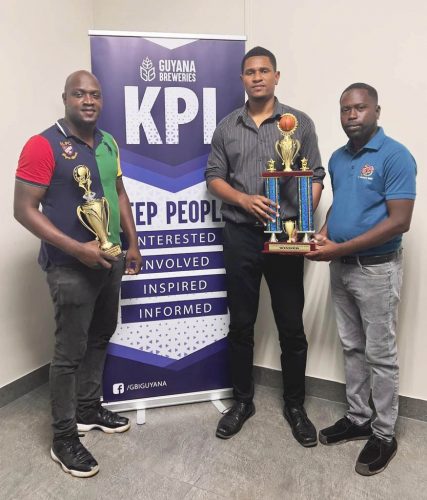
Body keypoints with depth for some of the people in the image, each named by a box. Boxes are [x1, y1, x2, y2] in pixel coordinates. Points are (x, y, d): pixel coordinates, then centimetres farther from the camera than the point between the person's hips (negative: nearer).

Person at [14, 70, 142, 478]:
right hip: (70, 267, -7)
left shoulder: (109, 143, 9)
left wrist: (132, 243, 13)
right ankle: (64, 439, 21)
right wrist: (77, 248, -22)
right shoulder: (43, 146, -13)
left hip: (110, 260, 7)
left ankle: (89, 409, 39)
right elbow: (24, 209, -15)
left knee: (99, 338, 18)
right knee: (70, 352, 2)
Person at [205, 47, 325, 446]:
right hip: (240, 235, 2)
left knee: (291, 325, 6)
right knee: (241, 323, 10)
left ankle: (295, 406, 25)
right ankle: (242, 401, 28)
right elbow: (213, 177, 7)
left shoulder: (299, 123, 3)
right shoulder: (226, 127, 8)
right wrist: (244, 199, -11)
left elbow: (315, 178, 2)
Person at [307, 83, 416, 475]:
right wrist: (323, 235, -2)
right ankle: (358, 418, 32)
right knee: (352, 348, 16)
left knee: (380, 355, 5)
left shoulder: (395, 156, -14)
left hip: (376, 269, -7)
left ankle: (384, 435, 21)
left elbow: (399, 222, -19)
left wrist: (340, 248, -22)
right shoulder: (338, 158, 9)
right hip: (341, 267, 7)